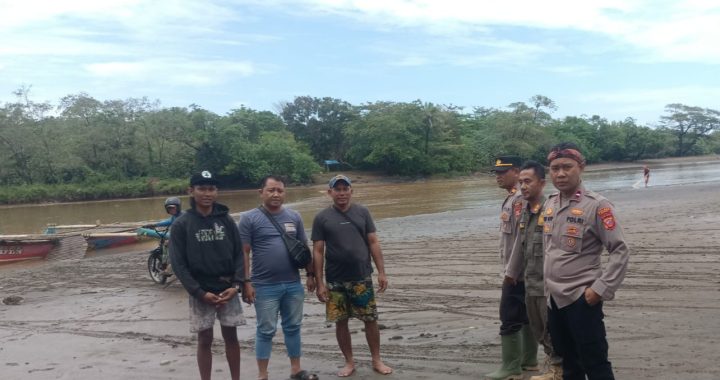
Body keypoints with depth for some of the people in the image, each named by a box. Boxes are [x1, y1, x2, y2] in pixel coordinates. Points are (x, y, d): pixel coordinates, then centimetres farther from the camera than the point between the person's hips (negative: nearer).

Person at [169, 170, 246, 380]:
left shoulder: (226, 220, 2)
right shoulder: (181, 224, -5)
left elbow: (239, 254, 4)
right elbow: (178, 263, -7)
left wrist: (236, 285, -10)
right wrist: (200, 293, -14)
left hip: (228, 290, 2)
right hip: (200, 293, -2)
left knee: (231, 336, 10)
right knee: (204, 340, 5)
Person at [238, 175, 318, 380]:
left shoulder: (294, 217, 6)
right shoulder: (249, 218, -6)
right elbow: (243, 253, -7)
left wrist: (310, 274, 9)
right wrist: (246, 282, -11)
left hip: (293, 284, 4)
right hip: (265, 286, -4)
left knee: (293, 327, 14)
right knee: (266, 331, 5)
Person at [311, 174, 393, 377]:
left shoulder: (362, 212, 2)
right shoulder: (322, 218, -2)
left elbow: (373, 243, 3)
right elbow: (318, 252, -2)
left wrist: (381, 272, -2)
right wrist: (319, 283, -5)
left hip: (362, 278, 1)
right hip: (335, 281, -1)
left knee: (371, 320, 6)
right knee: (341, 322, 8)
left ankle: (376, 360, 22)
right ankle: (349, 362, 24)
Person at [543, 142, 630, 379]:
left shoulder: (597, 205, -13)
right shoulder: (549, 204, 7)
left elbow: (620, 251, -14)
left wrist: (601, 289, -18)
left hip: (582, 298, -6)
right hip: (554, 298, 7)